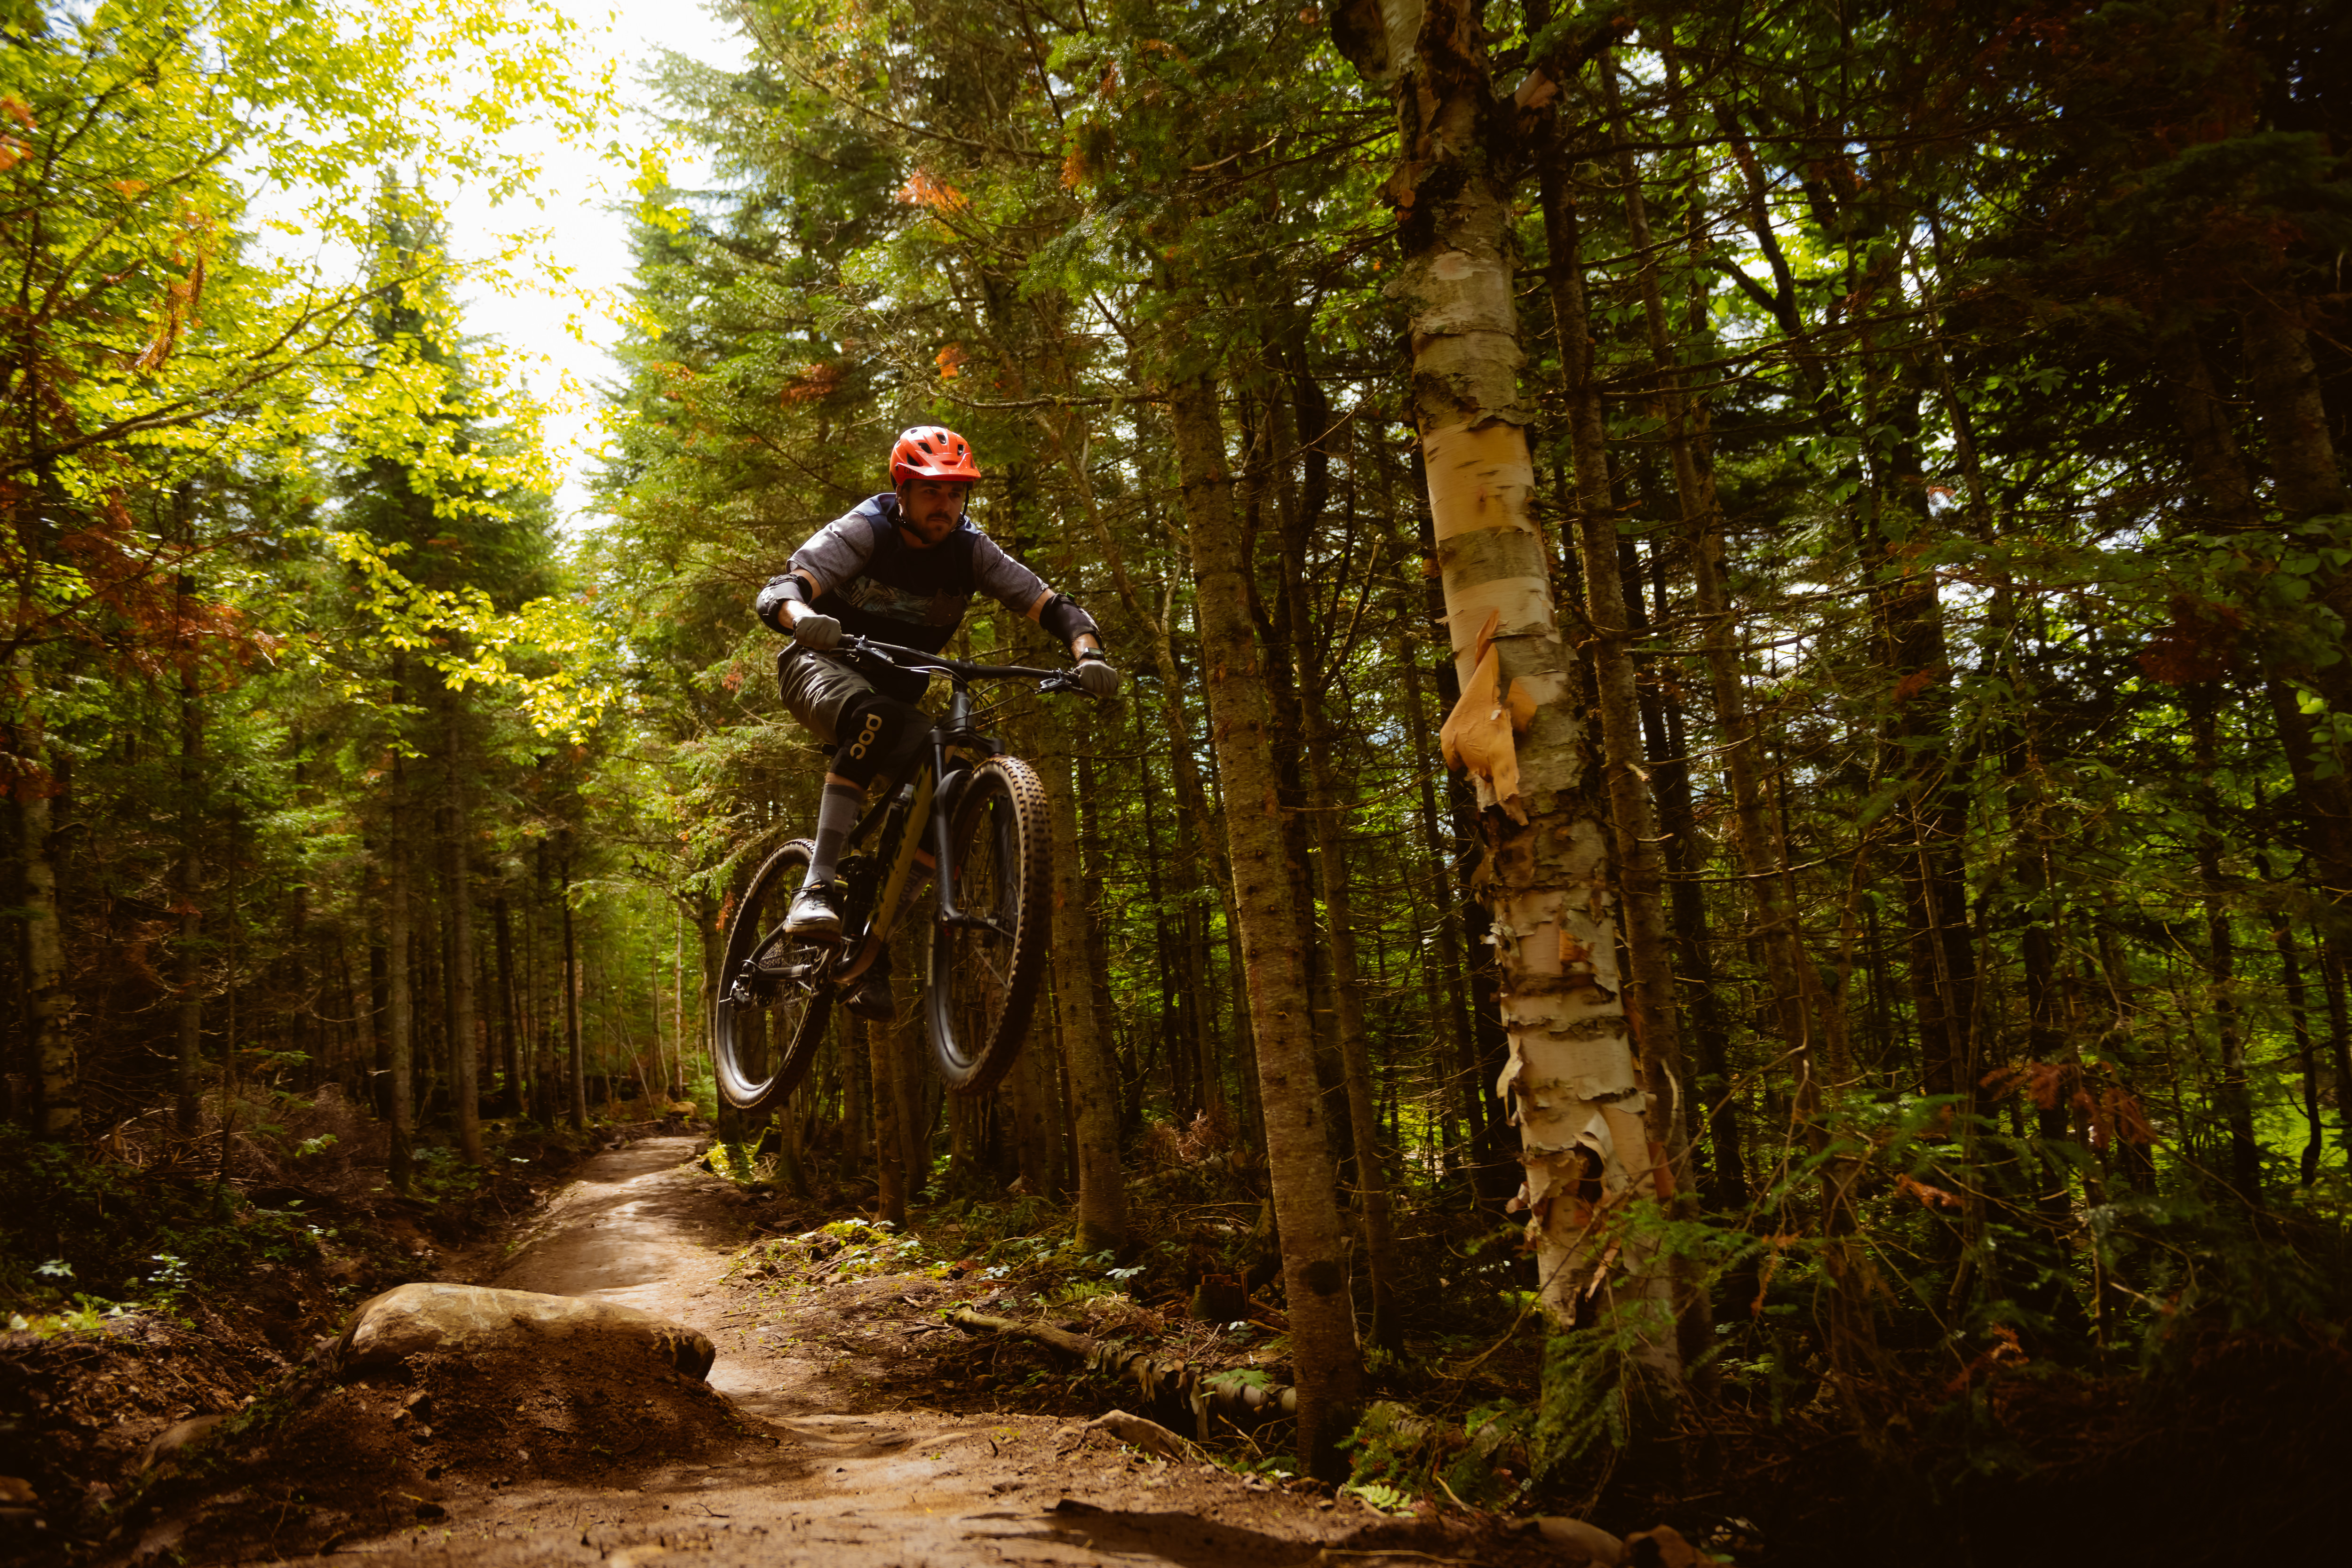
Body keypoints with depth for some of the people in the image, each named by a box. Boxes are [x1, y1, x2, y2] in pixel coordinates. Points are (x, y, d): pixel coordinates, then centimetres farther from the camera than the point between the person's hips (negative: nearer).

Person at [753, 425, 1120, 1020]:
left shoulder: (971, 551, -11)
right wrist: (803, 618, -58)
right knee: (873, 720, -39)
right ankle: (815, 889, -42)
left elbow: (1054, 607, -17)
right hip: (823, 666, -4)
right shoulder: (862, 532, -20)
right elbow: (776, 591, -34)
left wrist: (1090, 653, -38)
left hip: (894, 693, 5)